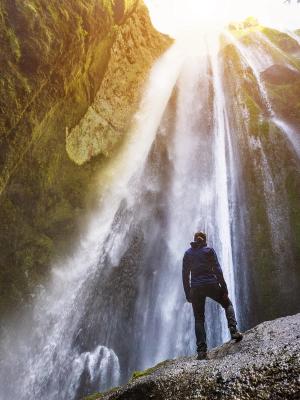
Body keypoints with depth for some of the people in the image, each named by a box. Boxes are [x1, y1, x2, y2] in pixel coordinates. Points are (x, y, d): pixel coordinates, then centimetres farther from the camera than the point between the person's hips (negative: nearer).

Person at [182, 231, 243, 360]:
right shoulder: (209, 250, 2)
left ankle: (201, 350, 0)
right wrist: (224, 288, -1)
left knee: (199, 319, 8)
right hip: (211, 284, -2)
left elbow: (185, 275, 7)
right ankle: (233, 330, 4)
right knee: (227, 304, 23)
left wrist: (188, 294, 11)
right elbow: (217, 270, -5)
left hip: (196, 288, 2)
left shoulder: (188, 253, 9)